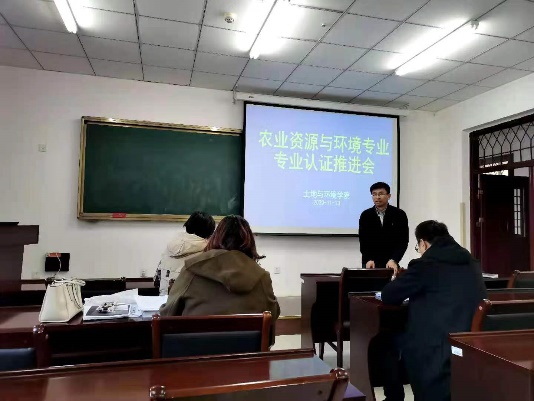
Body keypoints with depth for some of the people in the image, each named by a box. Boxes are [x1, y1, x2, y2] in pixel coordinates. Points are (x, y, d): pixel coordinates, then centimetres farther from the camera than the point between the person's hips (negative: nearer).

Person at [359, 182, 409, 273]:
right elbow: (363, 241, -3)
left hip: (390, 263, -1)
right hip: (370, 263, 1)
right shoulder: (365, 215, 1)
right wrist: (368, 260, -19)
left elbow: (403, 241, -6)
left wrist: (394, 260, -21)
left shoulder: (399, 215, -2)